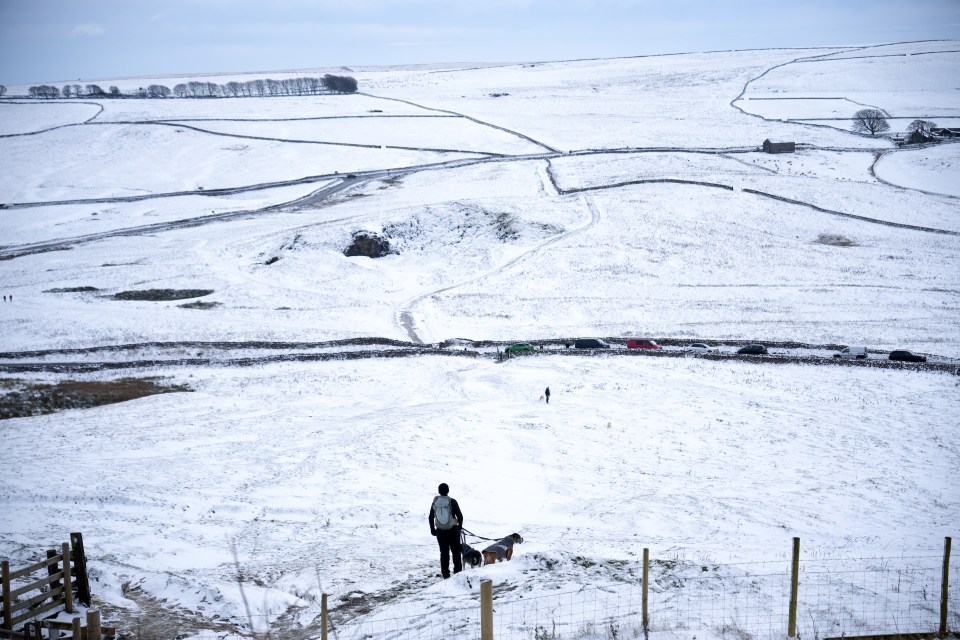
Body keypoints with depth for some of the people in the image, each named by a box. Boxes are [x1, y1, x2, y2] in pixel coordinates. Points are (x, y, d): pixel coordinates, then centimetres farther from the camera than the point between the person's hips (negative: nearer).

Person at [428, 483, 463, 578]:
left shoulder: (435, 502, -3)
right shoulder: (452, 502, -13)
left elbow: (431, 517, 4)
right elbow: (460, 516, -8)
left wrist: (432, 529, 15)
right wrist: (459, 526, 10)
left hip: (440, 531, 2)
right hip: (453, 530, -2)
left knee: (444, 552, 10)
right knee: (456, 551, 13)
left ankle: (445, 574, 10)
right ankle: (457, 571, 17)